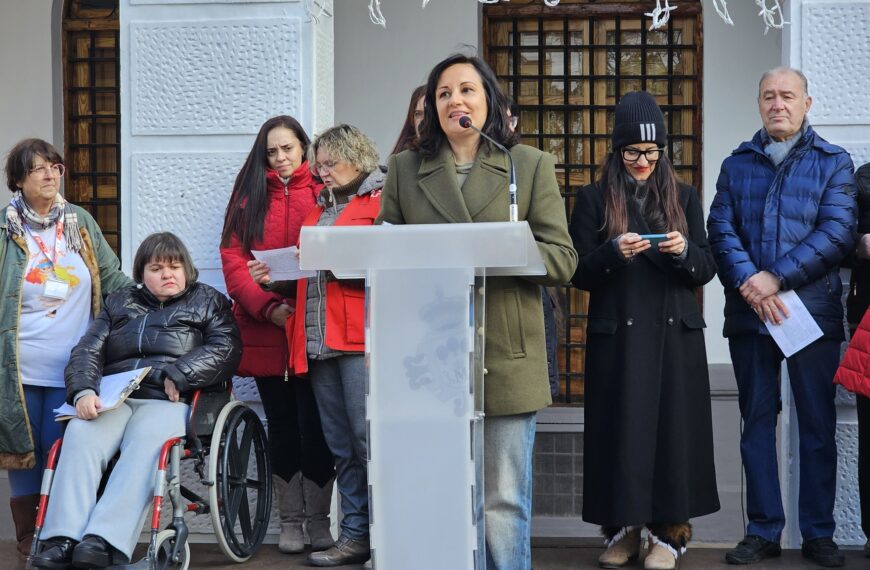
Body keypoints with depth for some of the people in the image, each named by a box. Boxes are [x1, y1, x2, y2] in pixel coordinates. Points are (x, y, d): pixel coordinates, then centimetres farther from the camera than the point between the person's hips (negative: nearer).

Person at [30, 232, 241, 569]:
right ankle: (62, 540, -40)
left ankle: (105, 540, -49)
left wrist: (177, 375, -11)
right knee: (80, 434, -31)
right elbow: (87, 351, 14)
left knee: (145, 442, -37)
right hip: (113, 399, 3)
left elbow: (225, 349, 2)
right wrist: (84, 390, -8)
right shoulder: (119, 304, 27)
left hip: (168, 401, -3)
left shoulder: (208, 302, 19)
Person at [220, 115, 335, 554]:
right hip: (265, 328, 2)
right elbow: (233, 258, 2)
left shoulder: (323, 192, 6)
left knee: (315, 425, -2)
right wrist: (268, 307, -12)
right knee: (282, 426, 8)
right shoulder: (249, 194, 11)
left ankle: (318, 519, 9)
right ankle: (290, 521, 16)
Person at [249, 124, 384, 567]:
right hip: (318, 342, 8)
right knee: (341, 447, 8)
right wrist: (277, 278, 11)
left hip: (360, 336, -8)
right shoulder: (321, 207, 24)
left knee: (368, 438, -10)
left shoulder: (382, 199, -1)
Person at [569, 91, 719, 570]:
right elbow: (579, 273, -1)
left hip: (673, 333, 1)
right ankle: (623, 529, 11)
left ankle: (668, 531, 9)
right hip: (616, 334, -1)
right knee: (619, 428, -1)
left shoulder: (683, 197, 10)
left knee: (672, 426, 0)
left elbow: (706, 269, 7)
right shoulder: (593, 199, 4)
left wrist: (683, 251, -13)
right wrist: (614, 252, -18)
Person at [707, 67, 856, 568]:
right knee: (757, 422, 6)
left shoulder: (834, 163, 6)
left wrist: (777, 277, -15)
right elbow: (721, 229, 1)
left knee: (818, 424, 3)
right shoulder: (737, 165, 13)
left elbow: (839, 232, -7)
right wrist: (748, 284, -16)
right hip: (749, 314, 2)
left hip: (814, 310, -2)